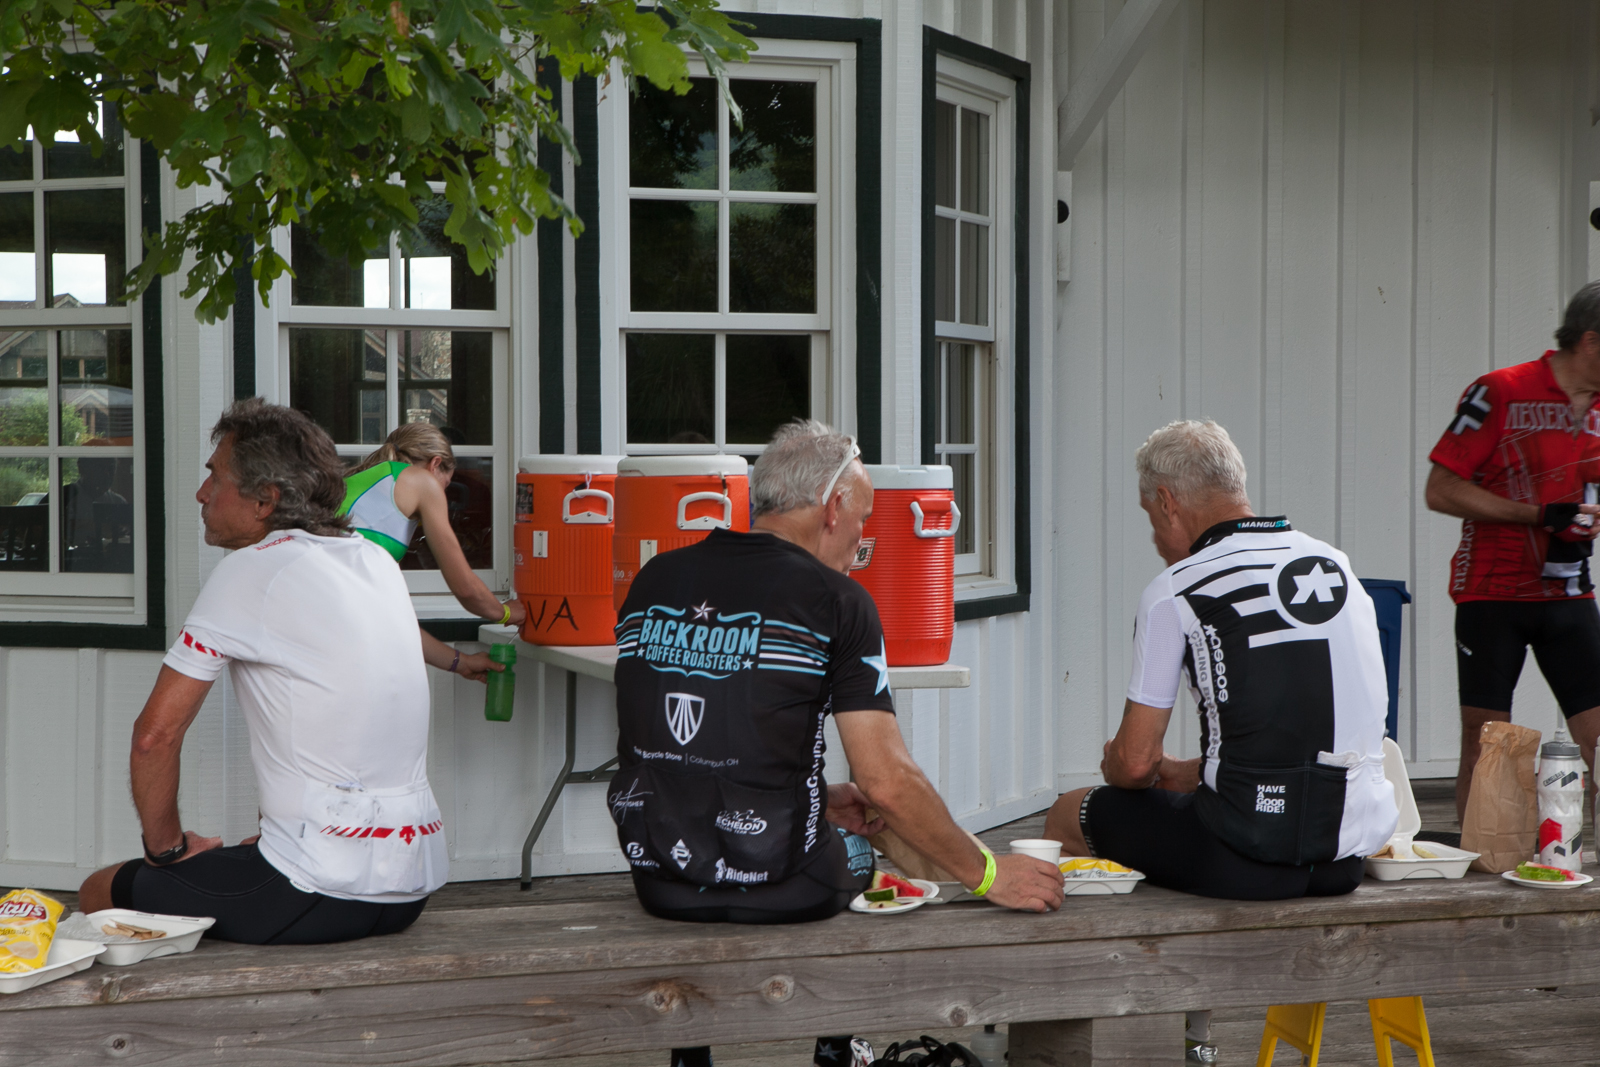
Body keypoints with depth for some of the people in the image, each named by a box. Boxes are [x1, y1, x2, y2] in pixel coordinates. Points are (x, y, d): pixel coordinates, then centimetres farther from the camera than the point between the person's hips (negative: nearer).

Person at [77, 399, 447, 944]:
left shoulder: (252, 570, -10)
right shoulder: (378, 561, 12)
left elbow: (156, 732, -10)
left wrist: (166, 847, 4)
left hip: (325, 897, -8)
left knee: (101, 894, 8)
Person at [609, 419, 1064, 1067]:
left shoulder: (653, 581, 7)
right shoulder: (835, 601, -9)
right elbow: (887, 782, -13)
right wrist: (988, 875, -1)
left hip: (658, 880, 5)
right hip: (779, 887, -5)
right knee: (889, 836, 26)